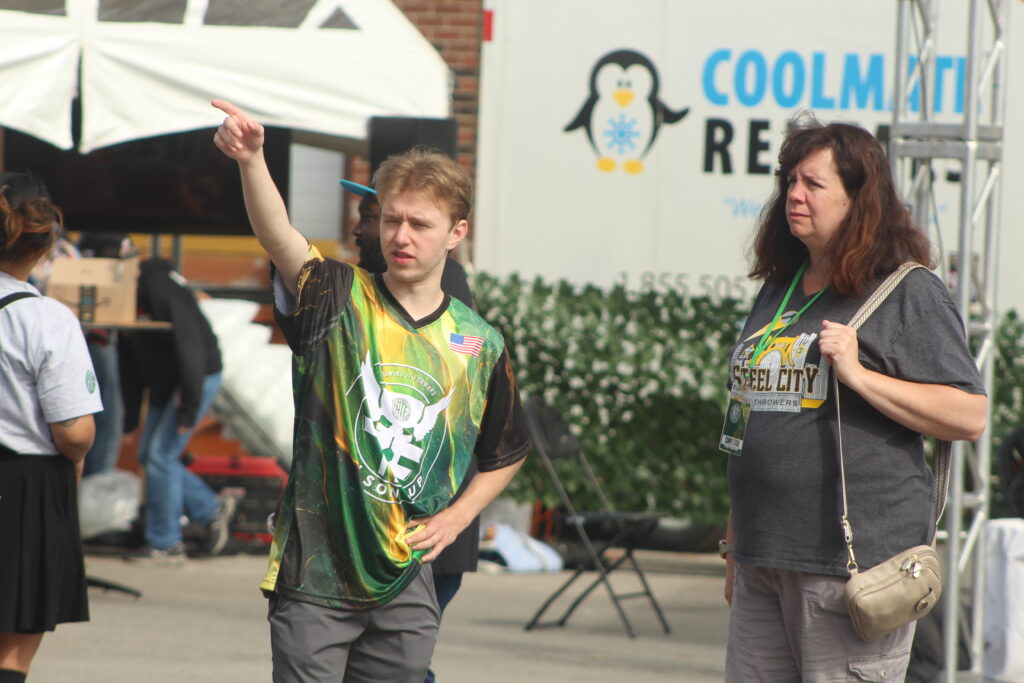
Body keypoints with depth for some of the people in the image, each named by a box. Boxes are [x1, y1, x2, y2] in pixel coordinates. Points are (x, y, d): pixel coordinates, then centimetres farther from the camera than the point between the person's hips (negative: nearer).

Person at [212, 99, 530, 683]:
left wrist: (456, 516, 4)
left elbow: (506, 454, 21)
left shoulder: (479, 344, 6)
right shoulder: (339, 301, -2)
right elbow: (278, 235, -23)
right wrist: (251, 159, -41)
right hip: (315, 572, -3)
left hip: (407, 581, 3)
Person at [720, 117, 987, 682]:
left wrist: (858, 376, -17)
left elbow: (969, 417, -10)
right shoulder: (778, 291, 17)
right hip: (763, 562, 7)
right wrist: (734, 545, 25)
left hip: (855, 557, -7)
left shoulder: (910, 294, -4)